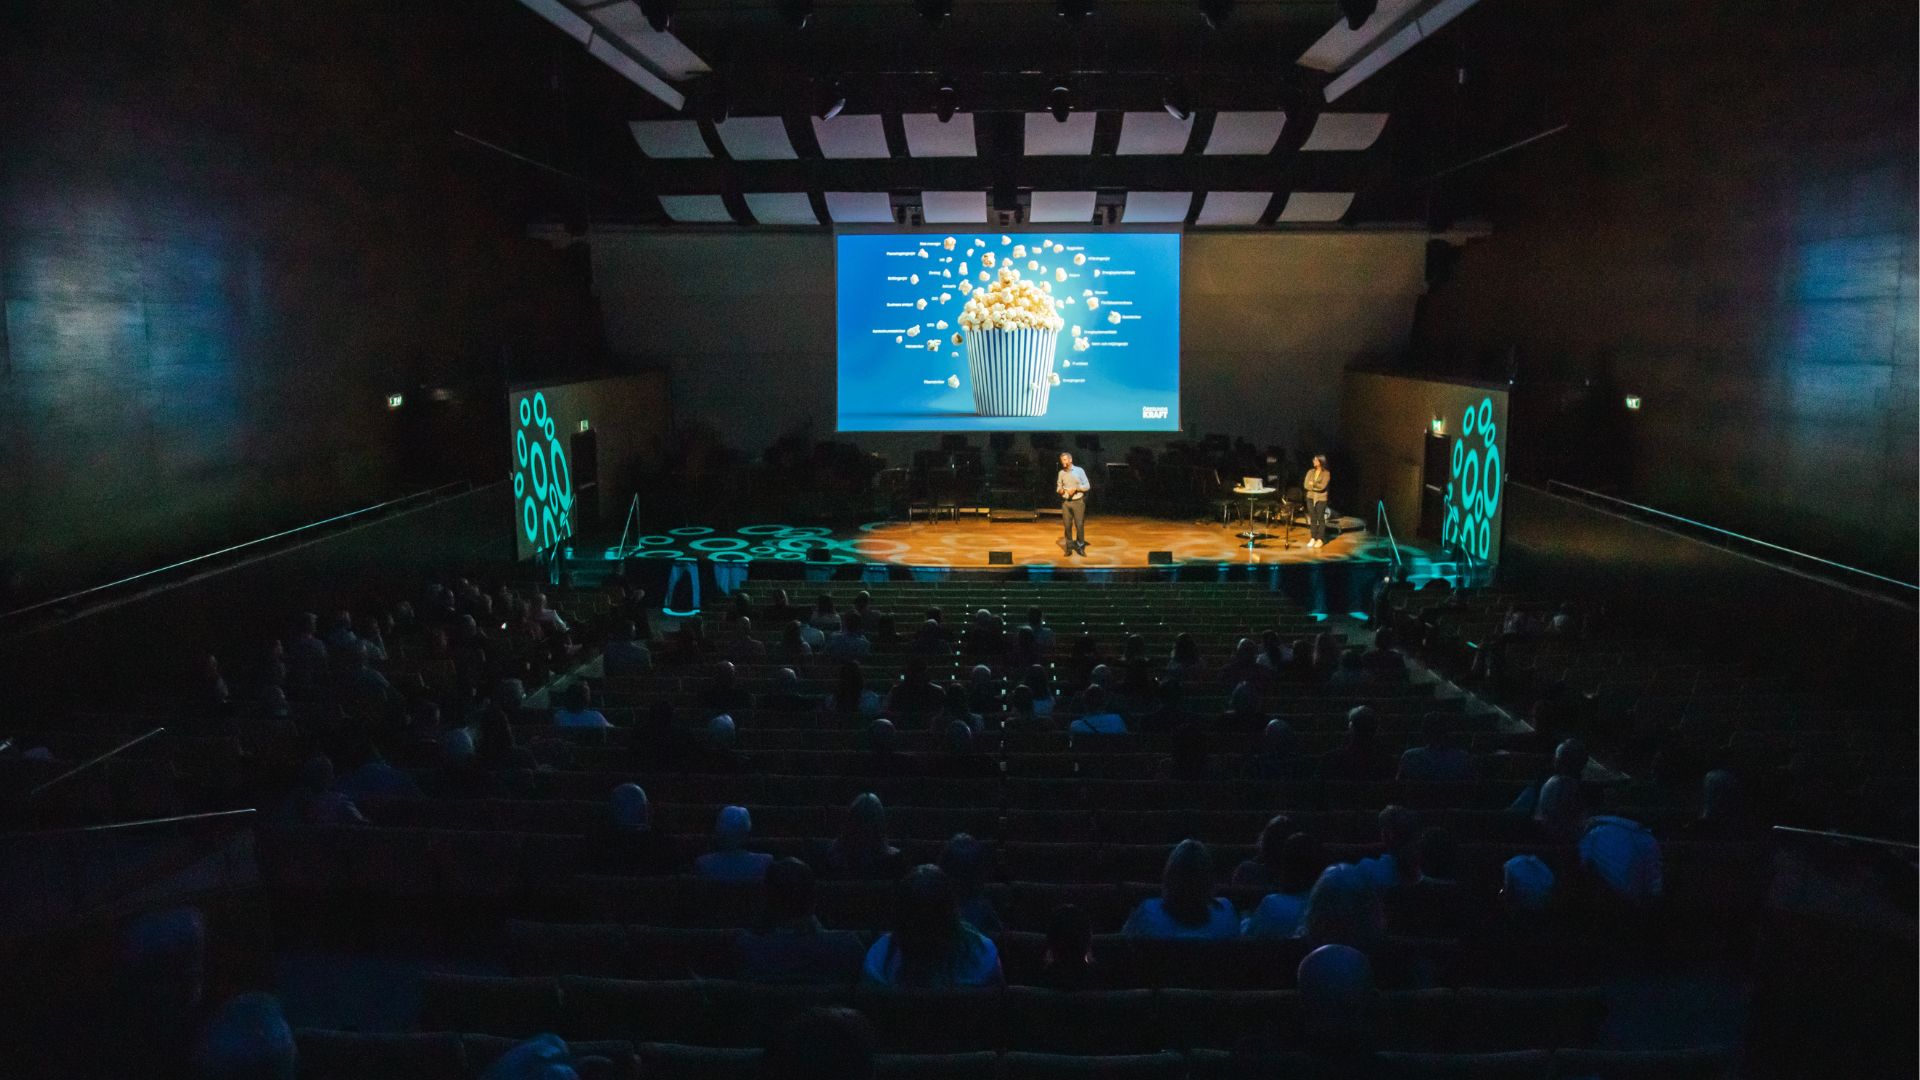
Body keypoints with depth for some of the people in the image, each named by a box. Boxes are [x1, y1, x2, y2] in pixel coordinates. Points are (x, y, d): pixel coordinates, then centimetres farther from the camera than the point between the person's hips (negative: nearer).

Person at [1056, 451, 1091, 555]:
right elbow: (1058, 486, 14)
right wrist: (1059, 490, -9)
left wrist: (1075, 489, -16)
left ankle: (1080, 546, 11)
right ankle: (1069, 547, 13)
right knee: (1067, 525, 3)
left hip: (1078, 502, -3)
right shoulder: (1061, 473, 6)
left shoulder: (1079, 470, -4)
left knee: (1079, 525, -1)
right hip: (1066, 502, 3)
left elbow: (1087, 486, -4)